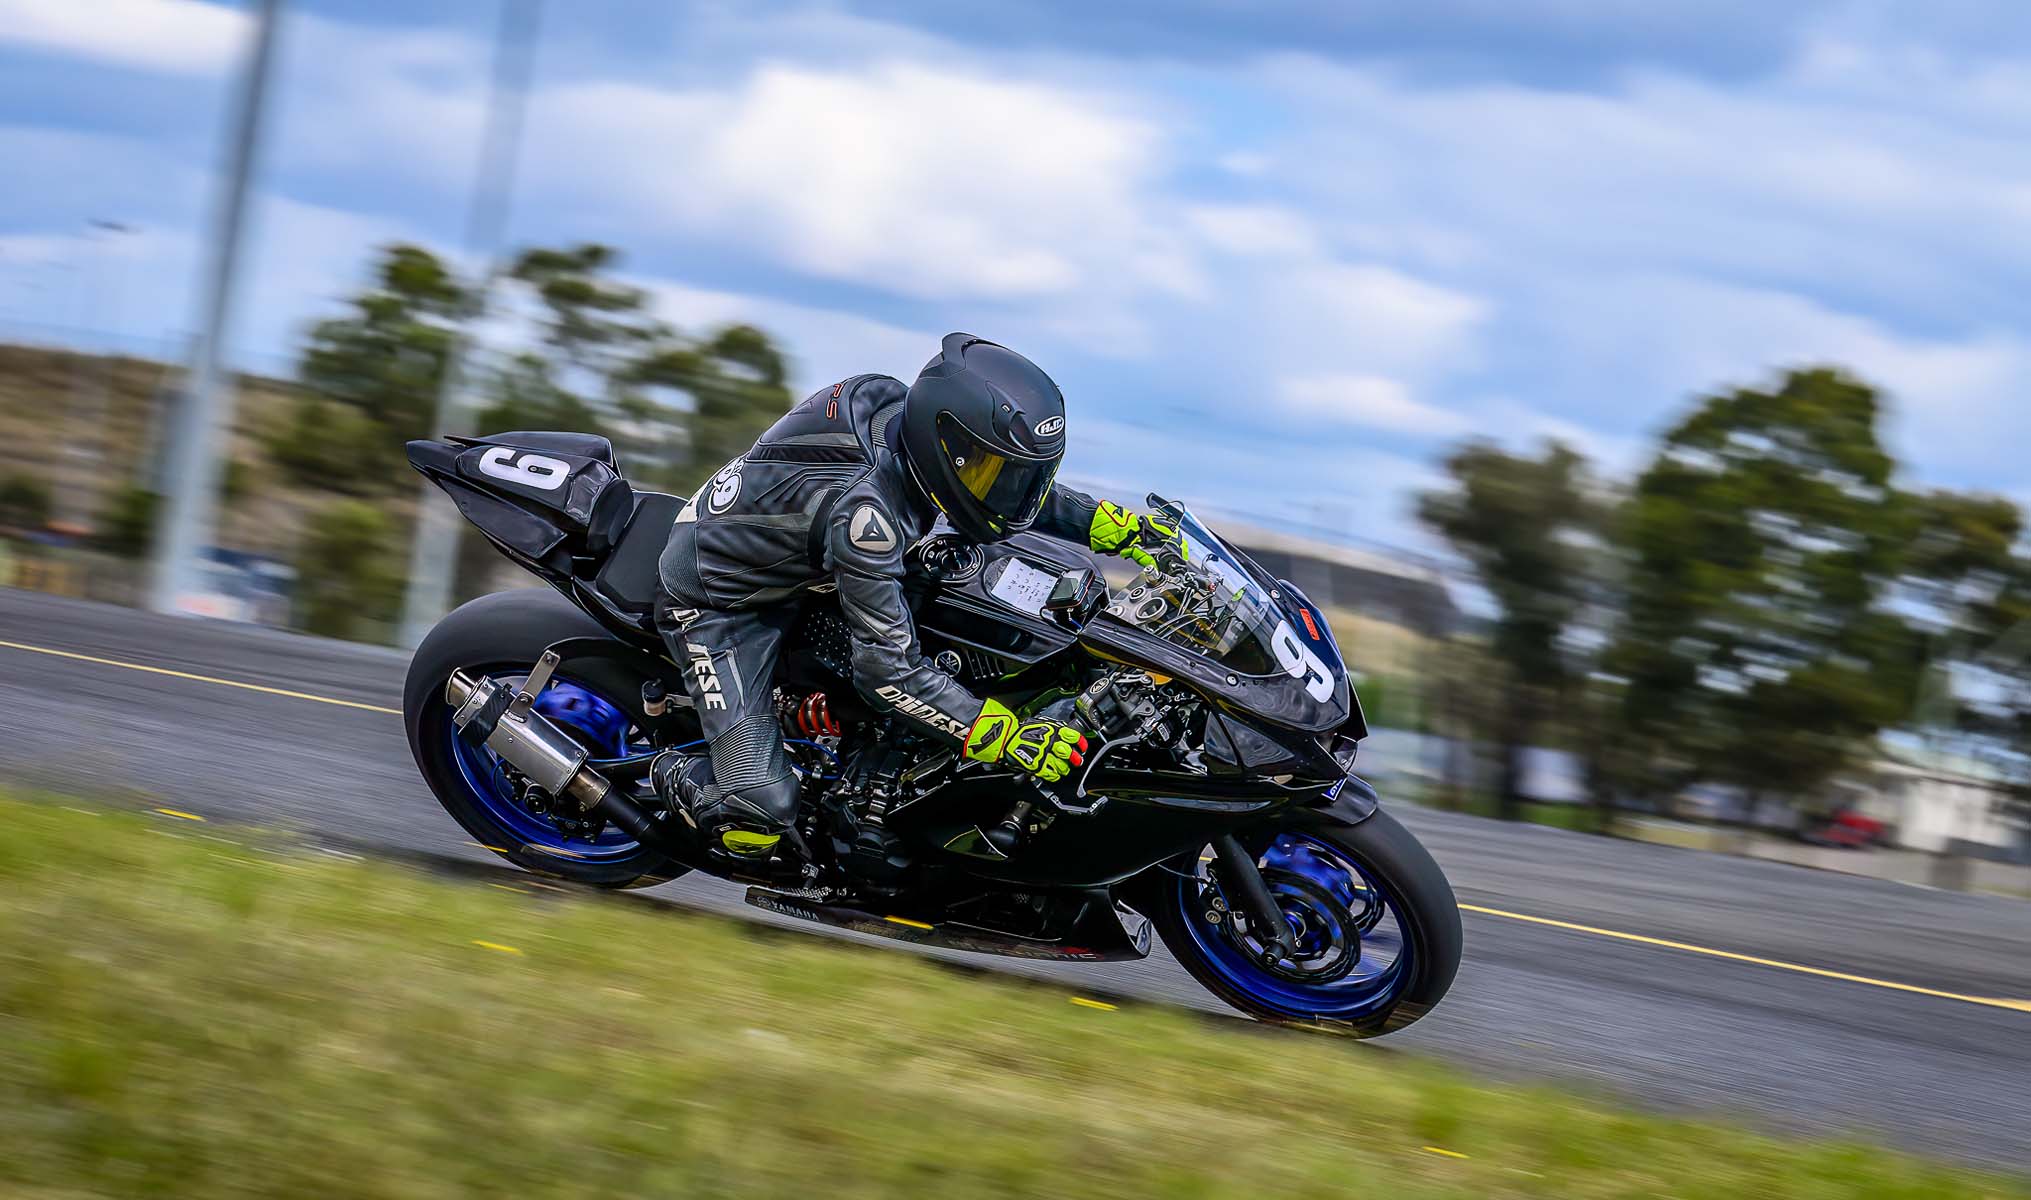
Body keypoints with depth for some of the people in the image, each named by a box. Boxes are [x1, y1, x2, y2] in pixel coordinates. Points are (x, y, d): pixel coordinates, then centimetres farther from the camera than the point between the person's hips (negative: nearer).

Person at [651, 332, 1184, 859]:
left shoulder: (905, 415, -14)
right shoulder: (865, 505, -38)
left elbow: (1017, 487, 6)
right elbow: (887, 668, -36)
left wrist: (1124, 528, -2)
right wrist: (1007, 738, -38)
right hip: (717, 602, -9)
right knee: (758, 816, -18)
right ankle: (675, 775, 13)